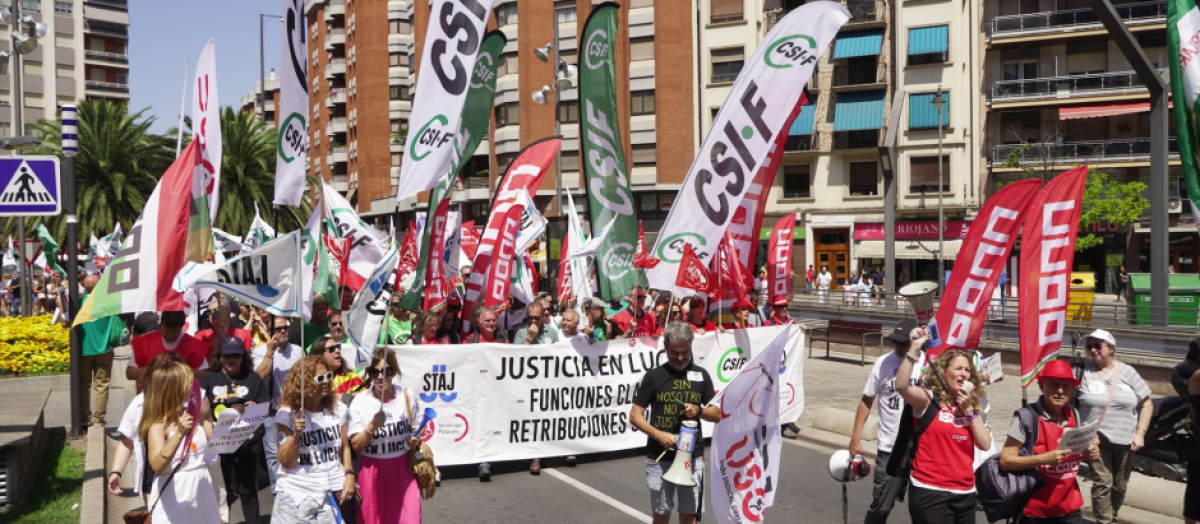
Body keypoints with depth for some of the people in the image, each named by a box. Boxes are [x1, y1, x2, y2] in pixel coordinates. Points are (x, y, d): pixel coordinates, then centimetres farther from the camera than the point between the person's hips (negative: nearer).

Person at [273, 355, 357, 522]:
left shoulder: (339, 409, 5)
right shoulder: (287, 414, -7)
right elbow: (287, 463, -8)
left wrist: (349, 475, -1)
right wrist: (296, 435, -22)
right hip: (297, 494, -3)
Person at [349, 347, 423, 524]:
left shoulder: (407, 396, -1)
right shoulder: (360, 402, -7)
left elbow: (417, 430, 14)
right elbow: (356, 446, -7)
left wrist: (416, 440, -7)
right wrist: (372, 426, -22)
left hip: (403, 469, 1)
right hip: (372, 472, -1)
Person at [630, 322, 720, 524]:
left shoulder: (701, 375, 3)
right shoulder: (653, 376, -3)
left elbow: (717, 415, 8)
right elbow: (635, 415, -2)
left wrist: (699, 410, -13)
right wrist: (658, 434, -18)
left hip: (692, 457, 1)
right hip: (659, 458, -1)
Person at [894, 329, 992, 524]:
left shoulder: (971, 405, 12)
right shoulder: (929, 400, -5)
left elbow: (985, 445, 3)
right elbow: (901, 386, -26)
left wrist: (969, 410, -6)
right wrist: (915, 348, -29)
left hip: (965, 493, 6)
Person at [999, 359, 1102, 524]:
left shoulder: (1074, 415, 3)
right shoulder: (1027, 417, -16)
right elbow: (1005, 461, -17)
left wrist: (1088, 453, -3)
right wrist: (1044, 458, -27)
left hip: (1070, 509, 6)